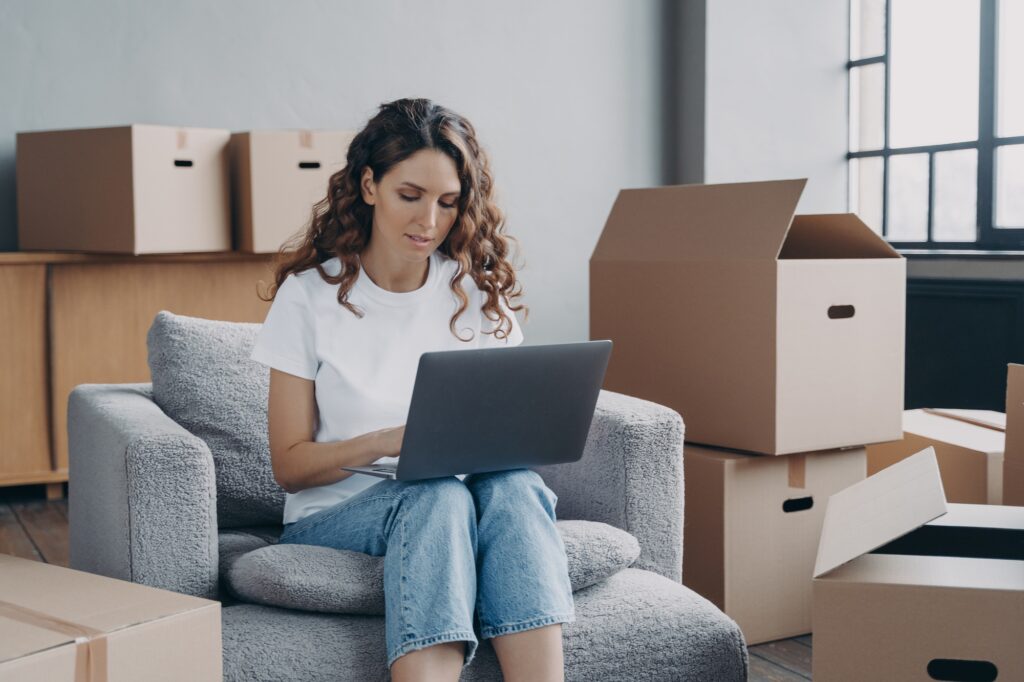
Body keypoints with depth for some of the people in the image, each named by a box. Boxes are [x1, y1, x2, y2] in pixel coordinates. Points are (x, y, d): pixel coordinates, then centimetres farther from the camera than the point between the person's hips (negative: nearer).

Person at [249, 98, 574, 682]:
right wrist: (386, 443, -22)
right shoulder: (310, 294, -1)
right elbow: (290, 465, -3)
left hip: (453, 499, 3)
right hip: (333, 517, -2)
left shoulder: (479, 292, 8)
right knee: (437, 497, -36)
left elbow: (512, 426, 10)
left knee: (513, 486, -32)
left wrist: (496, 438, -15)